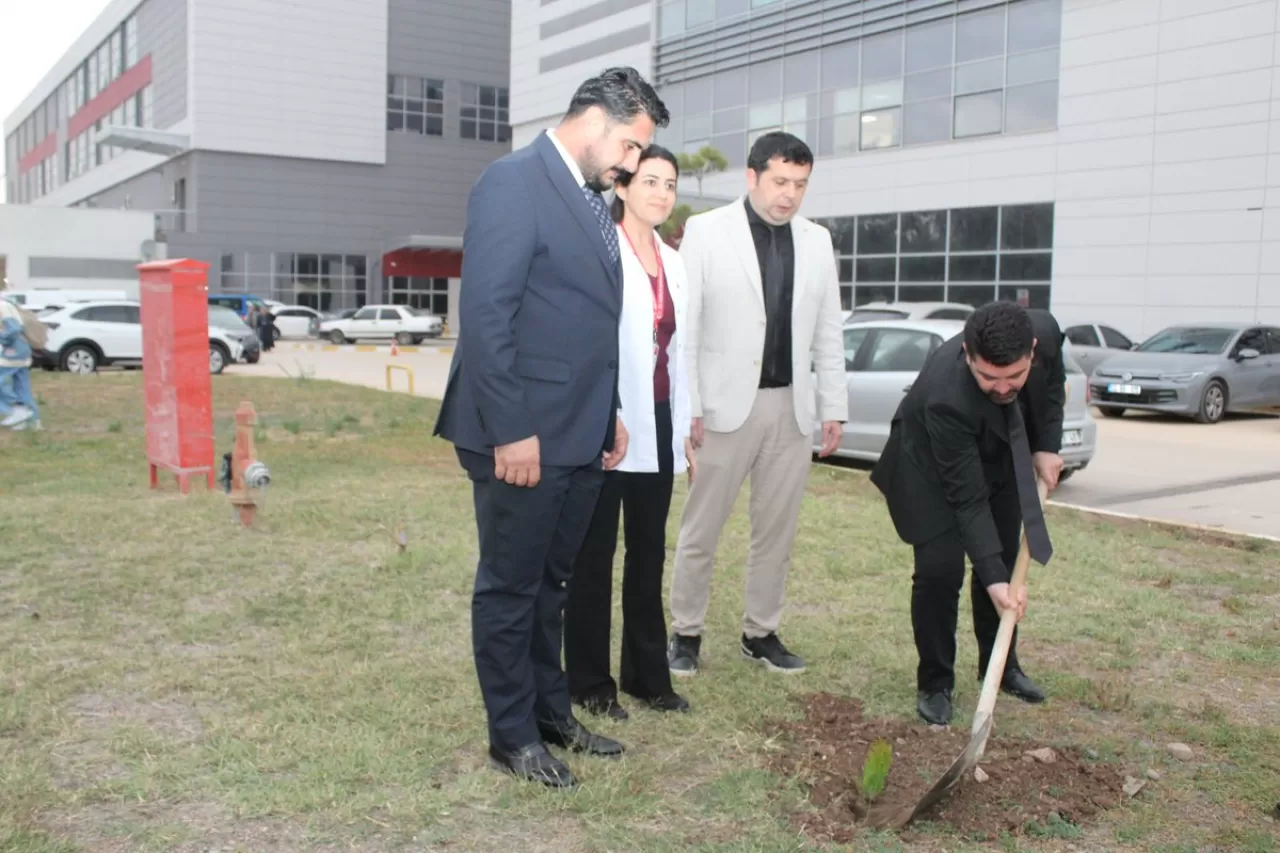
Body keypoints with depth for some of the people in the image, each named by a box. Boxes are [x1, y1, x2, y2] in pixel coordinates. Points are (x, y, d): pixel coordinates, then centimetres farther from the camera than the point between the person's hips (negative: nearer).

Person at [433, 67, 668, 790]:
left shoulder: (592, 200, 14)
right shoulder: (514, 181, -12)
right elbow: (486, 315, -18)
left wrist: (609, 413, 13)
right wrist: (511, 430, -21)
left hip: (582, 434, 8)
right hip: (524, 435, -8)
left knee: (551, 582, 19)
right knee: (510, 588, 7)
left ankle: (550, 710, 33)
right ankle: (513, 735, 21)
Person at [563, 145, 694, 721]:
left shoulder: (672, 262, 14)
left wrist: (684, 428, 16)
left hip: (658, 425, 7)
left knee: (650, 553, 12)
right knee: (595, 556, 4)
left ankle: (648, 675, 23)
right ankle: (590, 683, 14)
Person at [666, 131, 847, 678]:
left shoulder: (817, 241, 9)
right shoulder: (706, 230, -3)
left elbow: (828, 333, 11)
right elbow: (683, 325, -5)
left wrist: (833, 408, 7)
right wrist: (687, 405, -11)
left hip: (792, 407, 4)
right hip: (726, 405, -4)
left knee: (777, 531, 10)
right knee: (700, 531, 3)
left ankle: (761, 633, 23)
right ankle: (686, 633, 17)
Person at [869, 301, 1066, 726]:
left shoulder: (1045, 330, -29)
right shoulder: (944, 397, -43)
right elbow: (968, 498, -37)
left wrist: (1047, 444, -10)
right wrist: (992, 577, -39)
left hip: (1001, 457, 5)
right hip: (930, 467, -5)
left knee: (1006, 563, 9)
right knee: (939, 569, -14)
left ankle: (1001, 665, 27)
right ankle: (935, 683, 3)